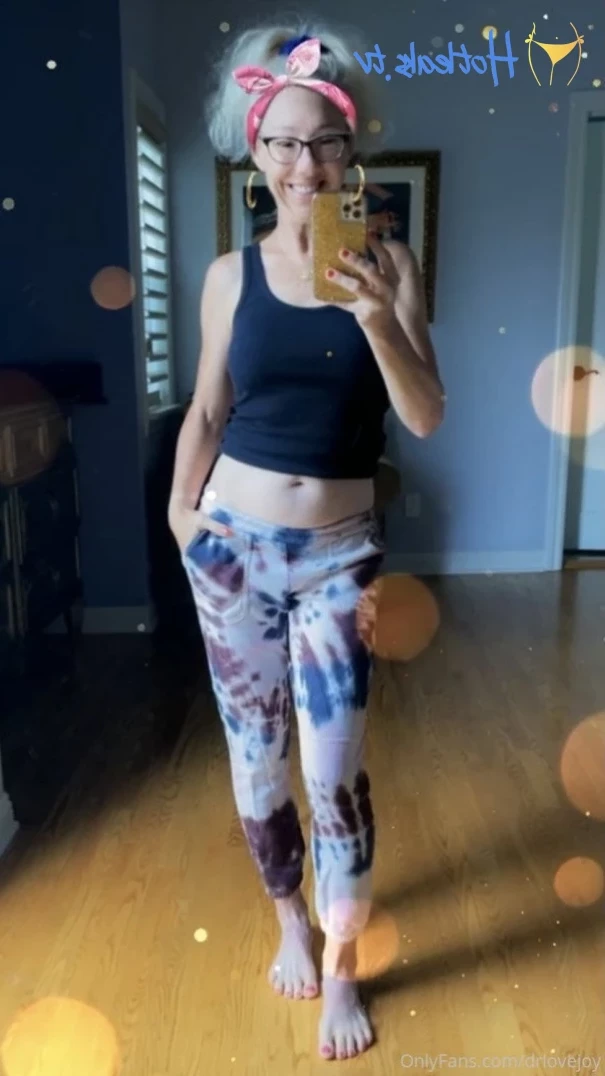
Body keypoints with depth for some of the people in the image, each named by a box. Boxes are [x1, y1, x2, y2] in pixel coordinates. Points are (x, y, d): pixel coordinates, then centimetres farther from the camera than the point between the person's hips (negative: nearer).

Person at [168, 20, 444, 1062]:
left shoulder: (387, 264, -2)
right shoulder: (231, 274, 1)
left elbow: (426, 417, -11)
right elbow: (207, 409, 9)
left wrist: (374, 312, -24)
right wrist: (179, 508, -1)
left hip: (340, 551, -1)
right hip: (234, 544, 2)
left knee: (334, 766, 1)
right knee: (255, 753, 13)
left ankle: (342, 968, 26)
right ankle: (289, 919, 39)